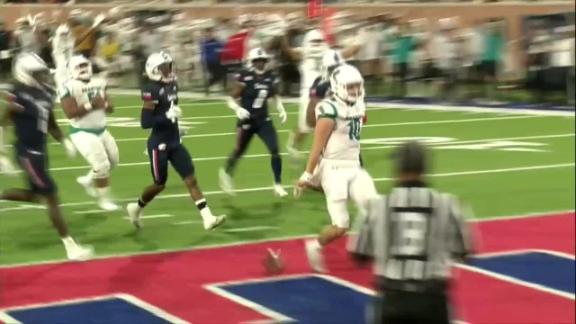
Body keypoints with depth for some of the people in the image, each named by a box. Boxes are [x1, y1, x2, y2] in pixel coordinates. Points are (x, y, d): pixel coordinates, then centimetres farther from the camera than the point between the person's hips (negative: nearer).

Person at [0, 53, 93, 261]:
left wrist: (65, 141, 5)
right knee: (51, 198, -6)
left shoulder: (45, 93, 5)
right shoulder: (17, 95, -19)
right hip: (27, 153, -9)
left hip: (40, 151, 9)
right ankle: (70, 247, 1)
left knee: (34, 195, 18)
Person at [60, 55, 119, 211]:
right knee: (101, 165, -10)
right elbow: (70, 113, -25)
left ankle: (88, 180, 35)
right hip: (83, 133, -8)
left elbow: (110, 108, 9)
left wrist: (104, 104, -13)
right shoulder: (70, 87, -16)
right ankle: (104, 199, 8)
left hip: (101, 130, 8)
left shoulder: (98, 83, 5)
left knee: (113, 160, 15)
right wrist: (90, 105, -27)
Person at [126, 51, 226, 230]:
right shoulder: (151, 90, -20)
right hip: (159, 144, -7)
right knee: (160, 184, 8)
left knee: (191, 179, 1)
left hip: (175, 142, 7)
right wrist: (168, 116, -26)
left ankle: (208, 218, -2)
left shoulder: (172, 85, 5)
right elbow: (145, 122, -23)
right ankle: (136, 208, 33)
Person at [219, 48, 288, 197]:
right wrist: (238, 109, -30)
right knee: (239, 151, 12)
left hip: (264, 120, 4)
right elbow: (231, 99, -11)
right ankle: (226, 172, 42)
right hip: (247, 121, -3)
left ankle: (278, 184, 2)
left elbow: (275, 95, 18)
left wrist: (281, 110, 3)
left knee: (275, 150, -9)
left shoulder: (270, 78, -1)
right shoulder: (245, 78, -16)